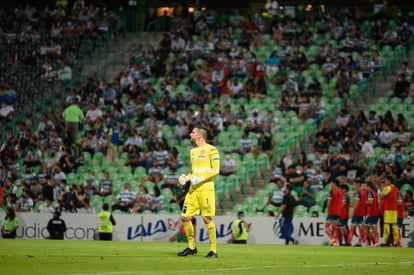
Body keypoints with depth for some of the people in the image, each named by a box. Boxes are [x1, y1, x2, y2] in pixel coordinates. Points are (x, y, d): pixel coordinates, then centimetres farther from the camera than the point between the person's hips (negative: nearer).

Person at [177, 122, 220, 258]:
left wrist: (201, 179, -18)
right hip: (193, 190, 7)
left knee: (207, 219, -8)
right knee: (185, 217, 2)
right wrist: (186, 178, 8)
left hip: (206, 188, -7)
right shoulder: (193, 151, 18)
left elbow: (216, 170, -10)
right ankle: (191, 247, 16)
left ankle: (213, 250, 0)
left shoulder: (211, 149, -5)